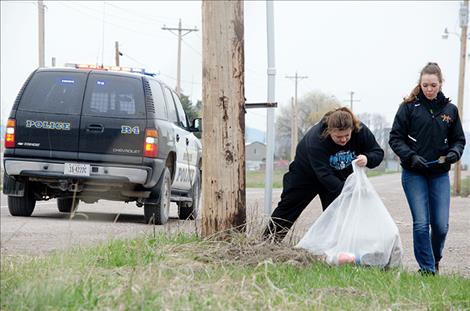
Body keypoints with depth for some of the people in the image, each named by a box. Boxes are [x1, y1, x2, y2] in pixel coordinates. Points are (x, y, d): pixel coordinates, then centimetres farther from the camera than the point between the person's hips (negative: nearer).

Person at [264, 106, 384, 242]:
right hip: (306, 173, -3)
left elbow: (378, 152, -20)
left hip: (339, 175, 3)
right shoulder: (316, 138, -42)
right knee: (289, 205, 5)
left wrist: (367, 159, -44)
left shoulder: (361, 131, -30)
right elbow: (324, 174, -44)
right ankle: (268, 240, 16)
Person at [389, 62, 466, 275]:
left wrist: (454, 152, -7)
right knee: (421, 223, -9)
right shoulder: (409, 107, -1)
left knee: (441, 225, -1)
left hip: (440, 175, 2)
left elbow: (458, 139, 15)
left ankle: (435, 260, 26)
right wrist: (411, 157, -16)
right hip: (414, 174, -2)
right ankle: (427, 269, 0)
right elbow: (395, 138, 0)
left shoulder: (450, 110, 8)